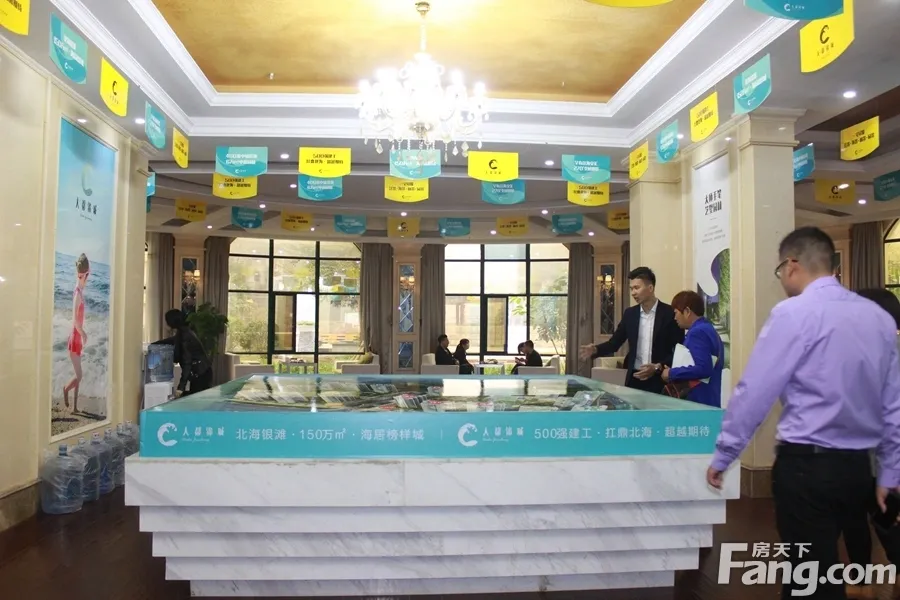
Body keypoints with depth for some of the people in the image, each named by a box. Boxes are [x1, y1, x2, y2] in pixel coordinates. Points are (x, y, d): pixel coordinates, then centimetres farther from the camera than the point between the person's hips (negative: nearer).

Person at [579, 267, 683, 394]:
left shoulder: (670, 313, -6)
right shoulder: (630, 313, 7)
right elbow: (615, 342, 6)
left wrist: (658, 367, -18)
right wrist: (595, 350, -12)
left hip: (659, 381, -3)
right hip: (634, 379, 4)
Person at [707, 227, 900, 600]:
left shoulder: (794, 312, -14)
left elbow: (755, 391, -15)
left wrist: (722, 456, -5)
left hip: (807, 465, -7)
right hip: (857, 466, 7)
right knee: (822, 566, 23)